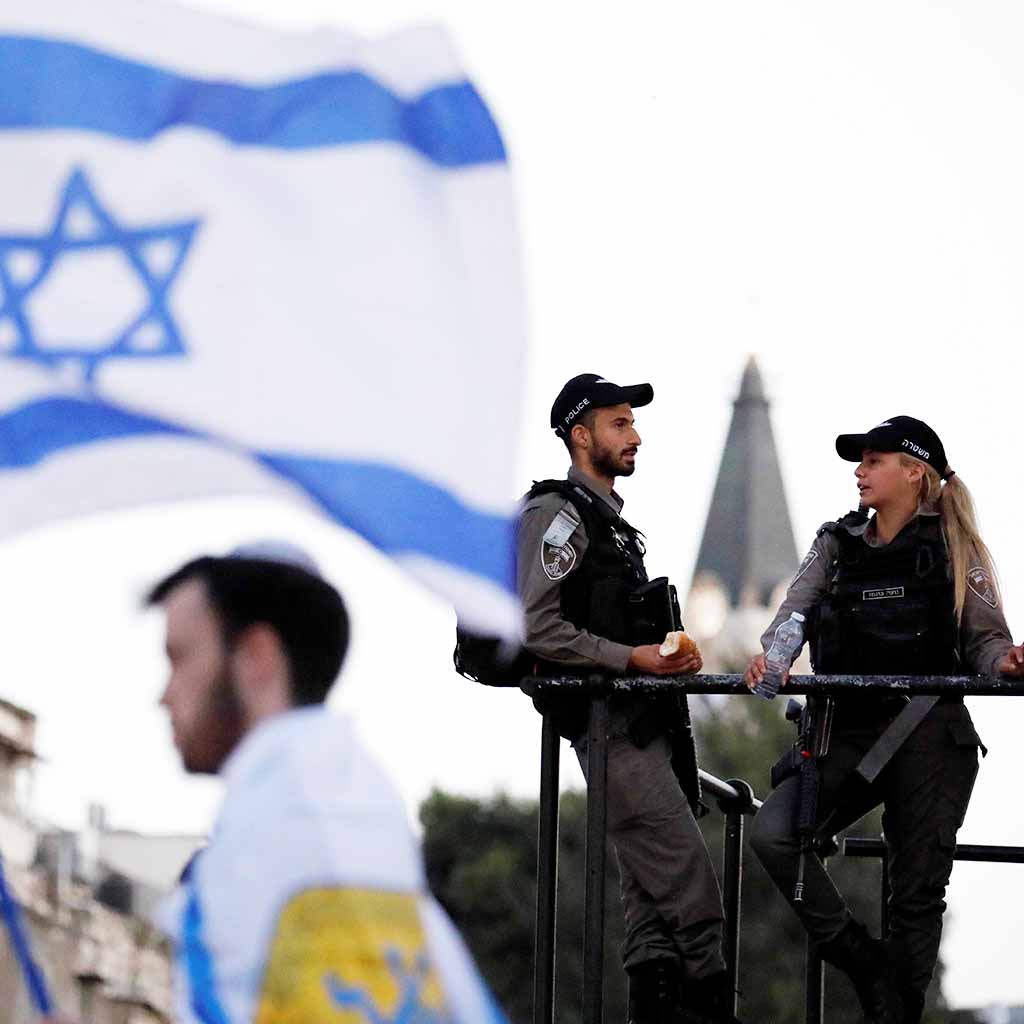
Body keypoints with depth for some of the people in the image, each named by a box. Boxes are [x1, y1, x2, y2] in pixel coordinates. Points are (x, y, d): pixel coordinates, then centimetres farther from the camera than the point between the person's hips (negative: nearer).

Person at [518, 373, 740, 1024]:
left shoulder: (611, 522, 23)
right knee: (687, 875, -13)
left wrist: (672, 656, 16)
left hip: (644, 720, 10)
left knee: (652, 884, 7)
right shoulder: (558, 514, -7)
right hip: (609, 722, -10)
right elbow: (535, 627, -17)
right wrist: (630, 658, -18)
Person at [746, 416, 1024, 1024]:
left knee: (917, 891, -1)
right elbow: (794, 614, 1)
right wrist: (771, 657, -20)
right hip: (850, 733, 4)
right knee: (772, 834, -17)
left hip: (930, 736, -3)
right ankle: (865, 963, -2)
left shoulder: (950, 547, 2)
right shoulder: (837, 545, 12)